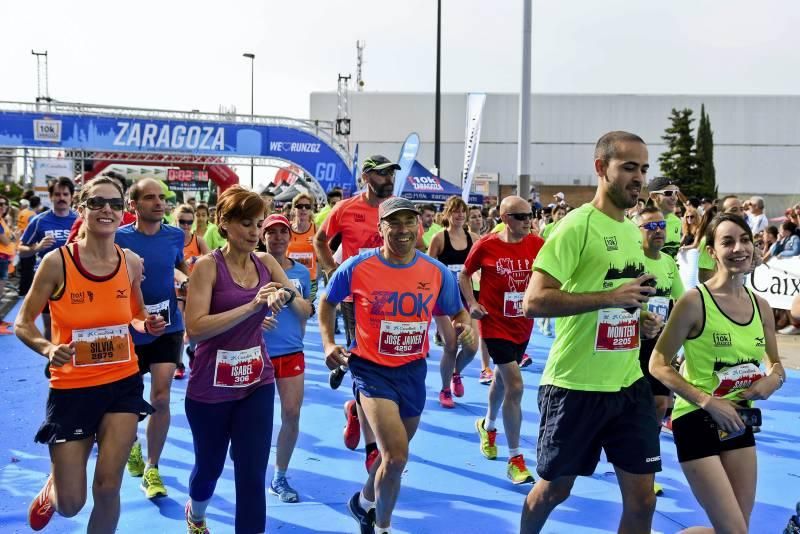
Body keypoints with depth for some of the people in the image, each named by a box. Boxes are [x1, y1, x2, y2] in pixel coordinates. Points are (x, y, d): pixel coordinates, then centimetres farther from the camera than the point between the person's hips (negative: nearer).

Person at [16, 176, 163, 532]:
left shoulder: (132, 263, -2)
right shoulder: (57, 262, -13)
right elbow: (22, 324, -6)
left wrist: (147, 326, -8)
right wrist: (48, 348, -26)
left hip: (123, 384, 2)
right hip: (71, 389, -2)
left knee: (107, 489, -3)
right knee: (70, 505, 5)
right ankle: (51, 489, 45)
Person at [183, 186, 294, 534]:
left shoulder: (266, 263, -1)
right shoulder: (208, 265, -15)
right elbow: (194, 328, -25)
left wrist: (287, 296, -25)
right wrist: (252, 305, -32)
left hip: (257, 383, 3)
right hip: (210, 387, -3)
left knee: (253, 473, -2)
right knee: (210, 466, 19)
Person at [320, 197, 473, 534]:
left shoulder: (437, 272, -5)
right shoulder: (357, 267, -12)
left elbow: (457, 312, 9)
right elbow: (327, 302, 5)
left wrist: (466, 327, -14)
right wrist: (328, 343, -7)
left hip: (413, 370, 4)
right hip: (371, 368, -4)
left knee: (394, 455, 20)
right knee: (396, 456, -17)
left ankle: (365, 503, 52)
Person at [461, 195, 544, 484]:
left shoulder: (537, 244, -5)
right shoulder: (486, 245, -12)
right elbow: (464, 274, 2)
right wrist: (472, 302, -11)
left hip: (523, 324, 5)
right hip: (496, 324, -4)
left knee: (503, 377, 24)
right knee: (515, 385, -14)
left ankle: (488, 425, 53)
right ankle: (515, 459, -4)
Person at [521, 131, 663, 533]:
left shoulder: (633, 229, 11)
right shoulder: (576, 225, -14)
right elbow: (534, 302, -21)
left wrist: (639, 318, 4)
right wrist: (609, 296, -25)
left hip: (629, 383, 7)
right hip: (576, 384, -6)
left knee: (642, 498, 7)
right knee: (554, 489, 12)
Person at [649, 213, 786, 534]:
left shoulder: (761, 306, 3)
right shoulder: (695, 301, -15)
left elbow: (775, 364, 17)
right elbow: (658, 365, -13)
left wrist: (773, 380, -7)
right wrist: (708, 402, -20)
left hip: (739, 421, 7)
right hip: (697, 420, -6)